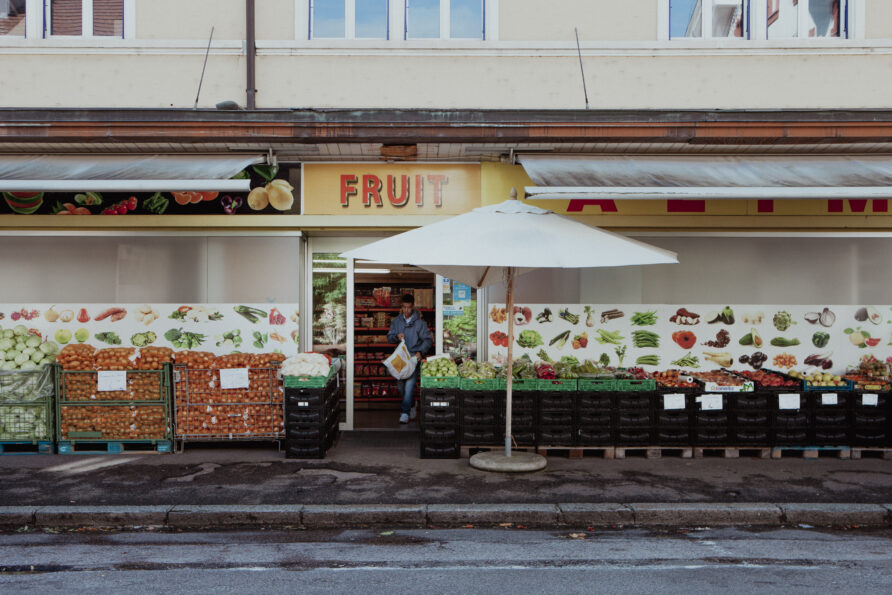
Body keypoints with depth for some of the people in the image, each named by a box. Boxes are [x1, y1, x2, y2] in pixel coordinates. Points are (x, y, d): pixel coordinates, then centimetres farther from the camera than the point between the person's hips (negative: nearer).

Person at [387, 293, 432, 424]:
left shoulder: (420, 322, -4)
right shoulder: (396, 321, 7)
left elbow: (428, 339, -4)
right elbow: (389, 337, 12)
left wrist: (420, 352, -19)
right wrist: (396, 336, -11)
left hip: (414, 357, -4)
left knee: (410, 384, -12)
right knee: (400, 386, 9)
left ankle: (405, 412, -6)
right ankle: (411, 405, 33)